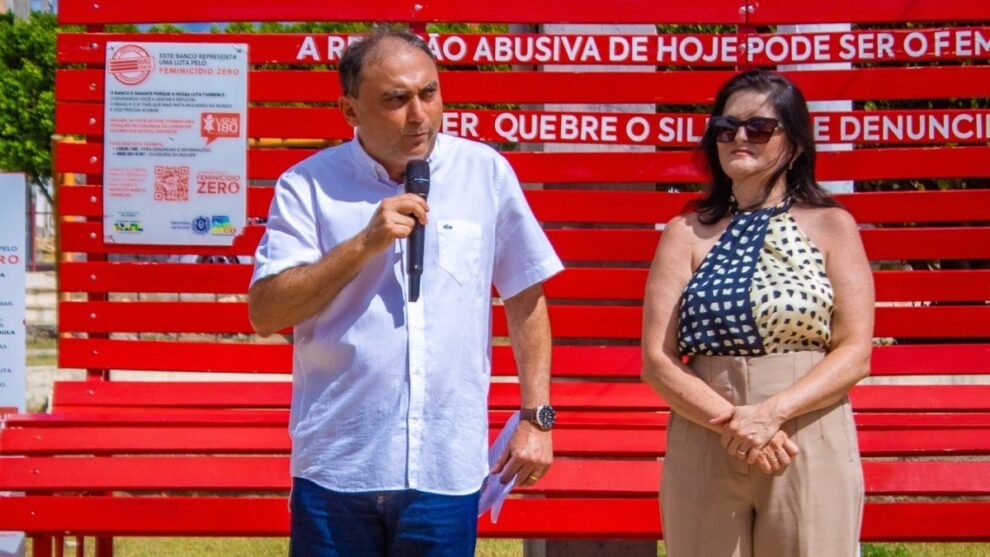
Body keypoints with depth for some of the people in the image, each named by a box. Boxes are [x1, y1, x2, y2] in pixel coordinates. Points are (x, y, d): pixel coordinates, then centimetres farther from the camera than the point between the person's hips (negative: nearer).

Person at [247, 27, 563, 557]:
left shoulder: (486, 173, 4)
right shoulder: (309, 186, 0)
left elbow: (525, 300, 11)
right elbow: (265, 311, -7)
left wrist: (537, 417, 5)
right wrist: (365, 243, -14)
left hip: (448, 468, 1)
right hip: (337, 466, -1)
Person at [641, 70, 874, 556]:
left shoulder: (832, 227, 5)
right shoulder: (687, 234, 7)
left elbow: (855, 353, -3)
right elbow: (657, 359, 0)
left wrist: (773, 412, -17)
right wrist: (731, 422, -15)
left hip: (812, 451, -1)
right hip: (704, 451, 1)